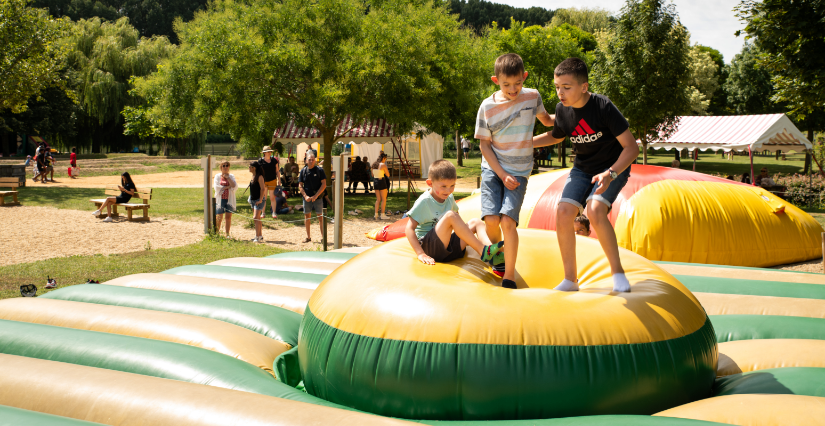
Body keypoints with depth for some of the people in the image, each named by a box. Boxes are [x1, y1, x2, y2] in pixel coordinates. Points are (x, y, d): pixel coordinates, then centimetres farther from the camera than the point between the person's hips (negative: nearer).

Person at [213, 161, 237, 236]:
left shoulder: (231, 176, 9)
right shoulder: (217, 176, 4)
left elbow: (235, 187, -6)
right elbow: (216, 187, -9)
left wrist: (228, 177, -10)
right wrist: (228, 187, -9)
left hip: (229, 199, 2)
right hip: (220, 200, -2)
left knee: (228, 217, 2)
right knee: (219, 217, -2)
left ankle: (227, 234, 10)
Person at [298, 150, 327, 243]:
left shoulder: (319, 170, -3)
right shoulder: (303, 171, 4)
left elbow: (324, 184, -7)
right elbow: (300, 185, 5)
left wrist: (316, 196, -13)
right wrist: (305, 196, -8)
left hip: (318, 197, -3)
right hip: (307, 197, 3)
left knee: (320, 216, -3)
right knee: (307, 216, 8)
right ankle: (308, 237, 18)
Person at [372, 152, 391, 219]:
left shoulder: (374, 164, 7)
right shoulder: (383, 165, -13)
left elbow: (372, 175, 15)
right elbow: (388, 175, -8)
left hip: (376, 182, 7)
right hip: (382, 182, -7)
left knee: (378, 199, 13)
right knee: (384, 199, 2)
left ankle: (376, 214, 10)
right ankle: (382, 215, 2)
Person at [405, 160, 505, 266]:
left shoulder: (449, 198, 12)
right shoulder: (424, 202, -10)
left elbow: (457, 220, 30)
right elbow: (409, 229, -14)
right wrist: (420, 253, -22)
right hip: (428, 245, -8)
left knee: (475, 222, -5)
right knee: (450, 215, -28)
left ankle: (493, 255, -31)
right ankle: (482, 251, -32)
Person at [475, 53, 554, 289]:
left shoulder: (532, 96, -1)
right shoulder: (488, 107, -6)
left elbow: (546, 120, 21)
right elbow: (484, 144, -2)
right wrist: (502, 175, -9)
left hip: (519, 171, 0)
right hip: (493, 168, 0)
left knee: (508, 220, -17)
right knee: (491, 219, -15)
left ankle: (509, 277, -5)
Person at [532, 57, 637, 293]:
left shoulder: (603, 107, -26)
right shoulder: (562, 109, -7)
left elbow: (631, 147, -24)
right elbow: (556, 136, 17)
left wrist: (610, 174, -38)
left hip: (614, 167, -5)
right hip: (582, 169, 6)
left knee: (594, 210, -30)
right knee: (563, 213, -13)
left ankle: (618, 272, -14)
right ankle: (570, 280, 2)